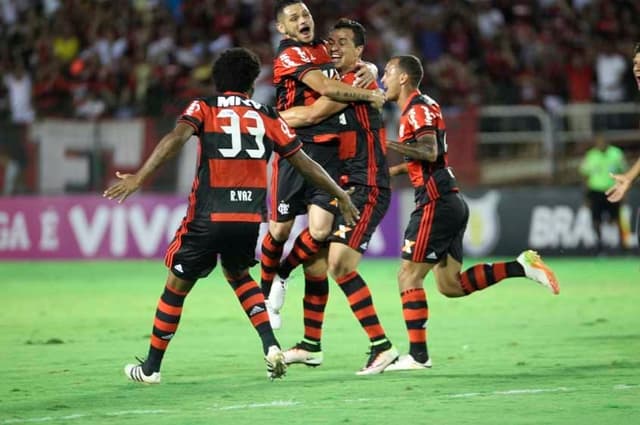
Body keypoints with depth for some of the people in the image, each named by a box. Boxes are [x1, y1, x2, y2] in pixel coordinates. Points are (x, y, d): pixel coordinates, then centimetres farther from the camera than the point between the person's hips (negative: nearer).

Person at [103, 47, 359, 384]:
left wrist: (138, 177, -20)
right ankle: (271, 346, 11)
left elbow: (176, 138, -13)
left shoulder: (203, 108, 6)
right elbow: (304, 163, 15)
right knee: (238, 275, 30)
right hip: (250, 217, 3)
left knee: (177, 285, 13)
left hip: (208, 217, -3)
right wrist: (341, 195, 26)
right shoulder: (268, 117, 13)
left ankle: (151, 368, 23)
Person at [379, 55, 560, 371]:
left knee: (408, 275, -8)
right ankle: (522, 266, 5)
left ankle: (417, 355, -10)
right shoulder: (422, 107, 20)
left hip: (436, 203, -10)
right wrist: (398, 169, 28)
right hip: (449, 202, 10)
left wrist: (388, 145, -27)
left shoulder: (417, 109, -9)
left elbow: (430, 151, -24)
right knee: (450, 284, 9)